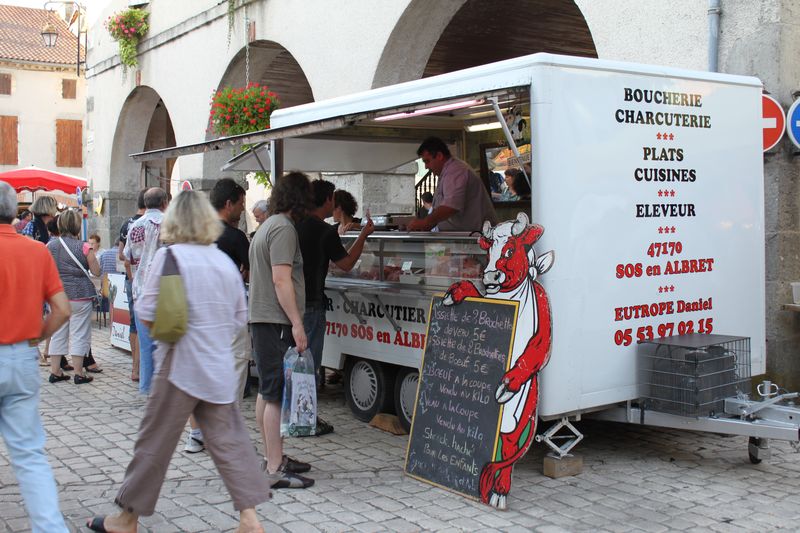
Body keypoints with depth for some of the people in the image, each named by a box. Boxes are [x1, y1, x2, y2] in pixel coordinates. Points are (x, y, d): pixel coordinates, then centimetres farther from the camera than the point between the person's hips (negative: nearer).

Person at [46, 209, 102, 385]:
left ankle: (55, 371, 16)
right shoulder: (84, 248, -12)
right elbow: (96, 271, -6)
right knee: (79, 334, 3)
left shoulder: (50, 246, 1)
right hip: (80, 296, -4)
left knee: (57, 334, 12)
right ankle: (79, 373, 5)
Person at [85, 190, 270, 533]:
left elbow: (146, 314, -10)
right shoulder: (224, 260, 8)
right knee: (229, 441, 8)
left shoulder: (169, 255, -9)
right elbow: (240, 318, 12)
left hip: (181, 365, -5)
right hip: (220, 368, 5)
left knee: (155, 442, 6)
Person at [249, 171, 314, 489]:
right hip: (276, 322, -11)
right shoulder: (284, 228, -13)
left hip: (262, 320, 11)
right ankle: (275, 470, -7)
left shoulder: (267, 226, 20)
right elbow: (281, 279, -20)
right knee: (276, 394, -9)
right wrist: (297, 324, -20)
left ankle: (272, 457, 26)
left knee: (266, 391, 15)